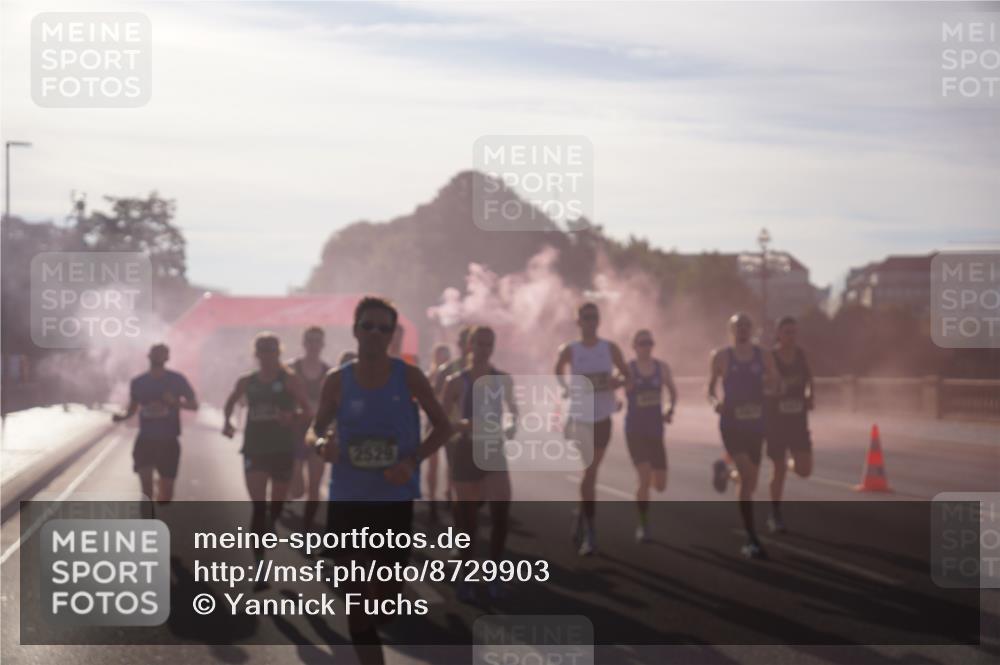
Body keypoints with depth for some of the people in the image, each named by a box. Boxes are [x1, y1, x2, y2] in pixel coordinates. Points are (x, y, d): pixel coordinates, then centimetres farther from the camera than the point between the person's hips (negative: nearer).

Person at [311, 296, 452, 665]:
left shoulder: (408, 376, -4)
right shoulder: (337, 380, -1)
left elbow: (442, 426, 2)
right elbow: (316, 430, 9)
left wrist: (413, 461, -13)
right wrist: (322, 444, -15)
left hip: (395, 499, -1)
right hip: (346, 499, 1)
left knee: (388, 593, 4)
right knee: (357, 596, -1)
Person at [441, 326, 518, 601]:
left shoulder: (503, 379, 4)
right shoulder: (457, 382, -5)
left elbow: (514, 409, 20)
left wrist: (513, 426, 0)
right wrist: (462, 424, -24)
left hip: (495, 452, 2)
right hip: (467, 452, -2)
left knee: (501, 511, -12)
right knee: (467, 517, 2)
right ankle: (466, 577, 16)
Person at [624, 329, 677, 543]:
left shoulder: (662, 367, 4)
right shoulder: (628, 369, -3)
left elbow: (673, 390, 18)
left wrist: (671, 410, 1)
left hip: (655, 430, 3)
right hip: (635, 430, -3)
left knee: (660, 486, 5)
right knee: (645, 479, -18)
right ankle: (643, 526, -3)